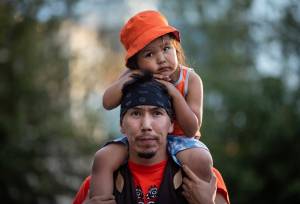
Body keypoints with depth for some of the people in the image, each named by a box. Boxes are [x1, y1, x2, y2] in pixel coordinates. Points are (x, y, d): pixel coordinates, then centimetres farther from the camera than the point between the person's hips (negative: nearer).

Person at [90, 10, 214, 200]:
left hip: (178, 139, -2)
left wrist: (175, 94, -28)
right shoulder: (134, 77, -4)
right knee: (103, 158, -21)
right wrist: (130, 79, -24)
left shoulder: (190, 80, -12)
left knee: (202, 161, -34)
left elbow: (192, 129, -16)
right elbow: (108, 102, -14)